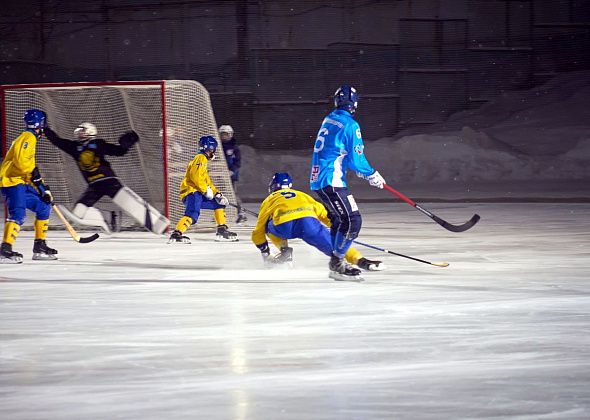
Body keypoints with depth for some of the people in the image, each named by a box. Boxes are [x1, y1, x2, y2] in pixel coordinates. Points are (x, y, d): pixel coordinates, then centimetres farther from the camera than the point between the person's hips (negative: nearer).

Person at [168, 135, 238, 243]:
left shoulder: (203, 160, 29)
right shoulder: (200, 158, -3)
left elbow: (208, 183, 28)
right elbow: (195, 175, -19)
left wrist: (217, 194, 16)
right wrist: (206, 190, -16)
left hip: (198, 194, 10)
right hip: (192, 192, -10)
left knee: (219, 204, 20)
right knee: (193, 215, -30)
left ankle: (222, 231, 20)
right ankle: (177, 234, -43)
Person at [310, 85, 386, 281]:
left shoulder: (328, 120, 15)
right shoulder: (350, 125, -13)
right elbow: (356, 159, -13)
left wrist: (366, 172, 29)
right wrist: (372, 176, 4)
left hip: (317, 178, 9)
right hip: (331, 181, -9)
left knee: (338, 219, 21)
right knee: (352, 220, -10)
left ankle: (336, 262, 25)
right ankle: (337, 263, -10)